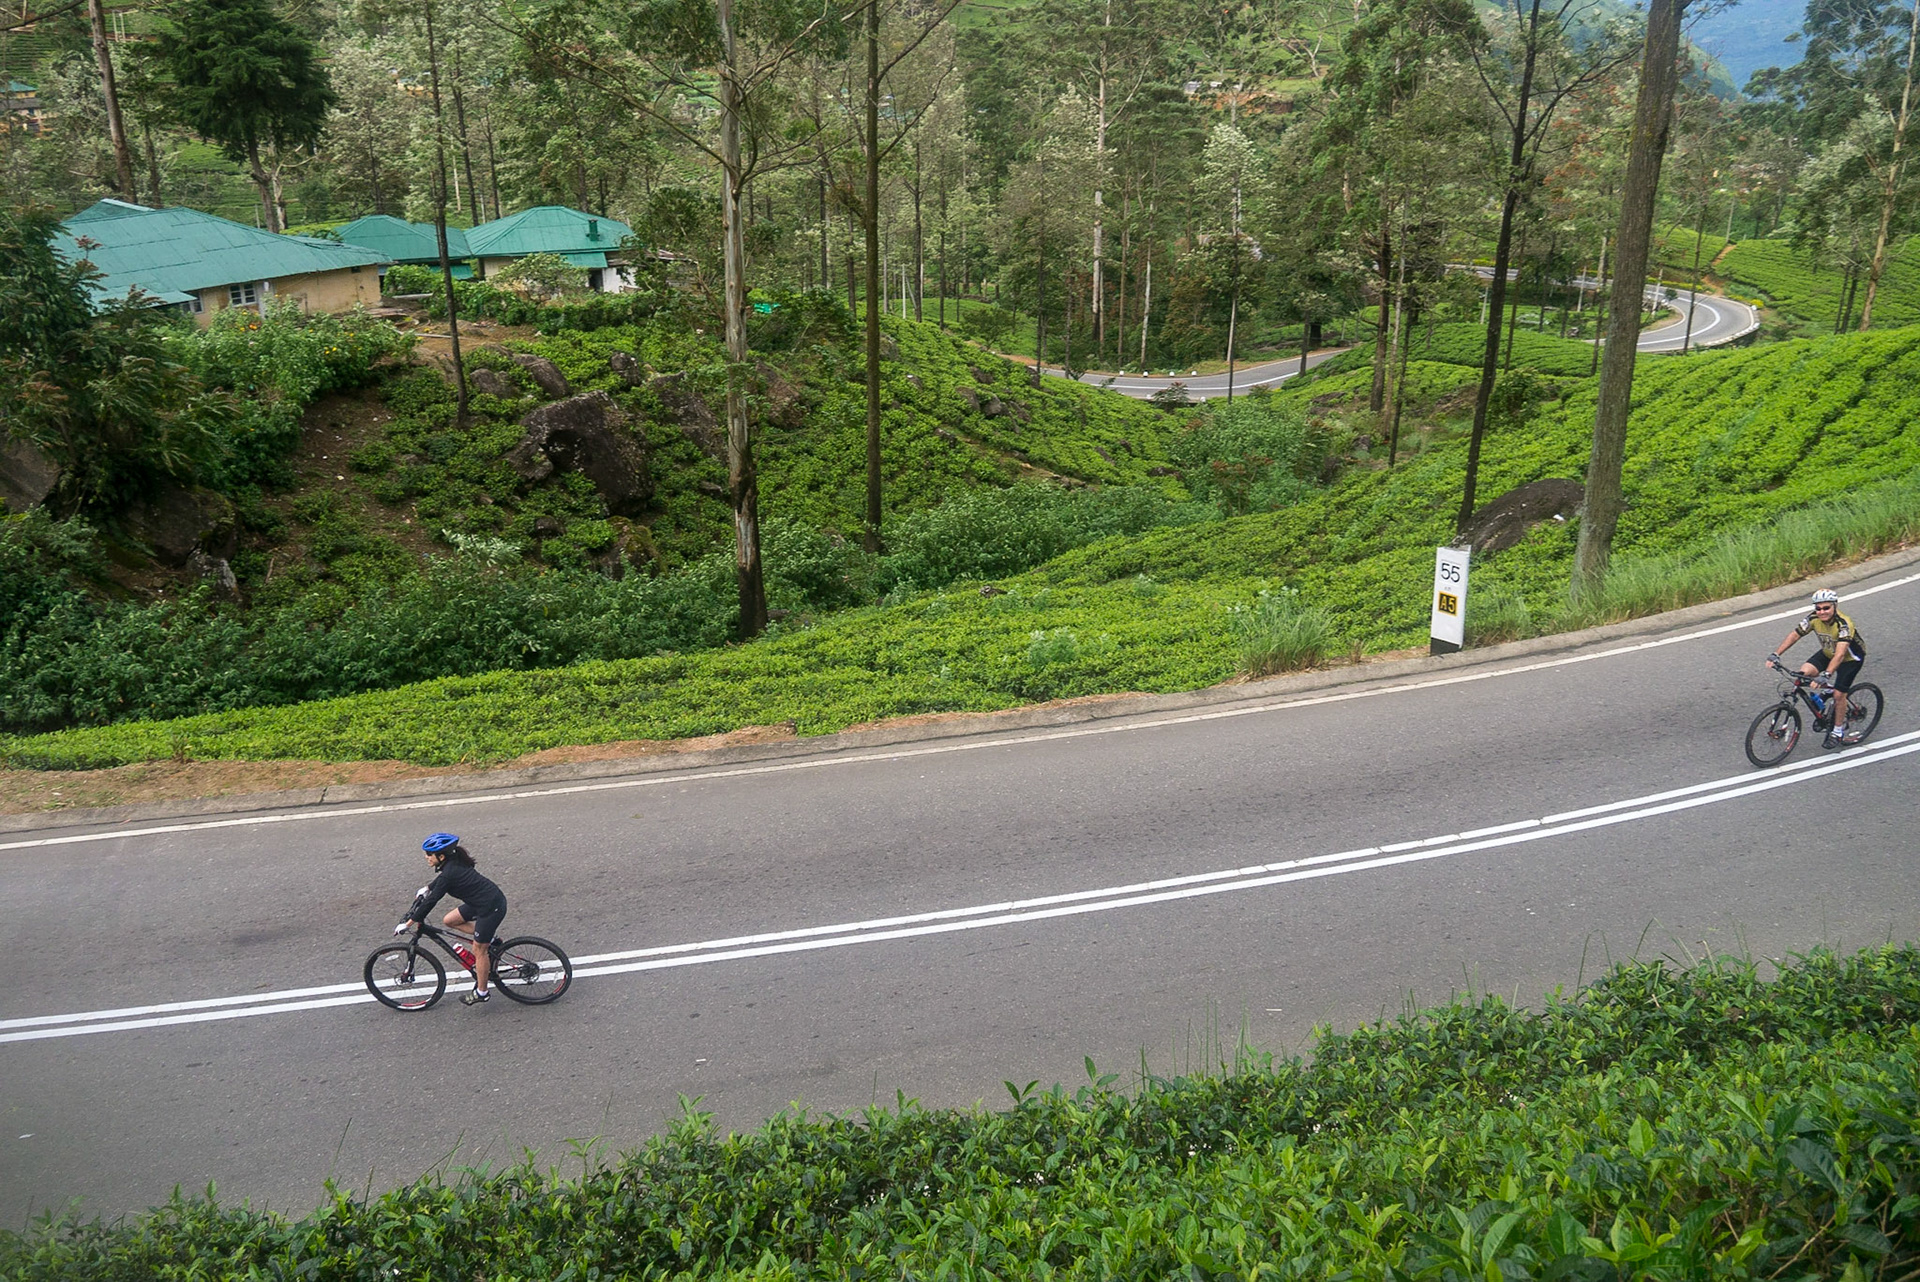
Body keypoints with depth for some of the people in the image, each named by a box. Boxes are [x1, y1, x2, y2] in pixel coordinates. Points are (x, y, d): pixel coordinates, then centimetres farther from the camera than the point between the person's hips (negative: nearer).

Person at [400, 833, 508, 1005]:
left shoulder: (449, 873, -21)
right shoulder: (453, 863, 5)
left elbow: (431, 901, -18)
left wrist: (410, 922, -11)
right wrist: (428, 887, 41)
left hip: (491, 908, -9)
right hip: (483, 900, 9)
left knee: (479, 951, 3)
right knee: (449, 920, 14)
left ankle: (481, 993, 17)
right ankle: (488, 940, 17)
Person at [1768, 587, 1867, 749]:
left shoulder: (1844, 624, -36)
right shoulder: (1814, 619, -20)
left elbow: (1840, 654, -45)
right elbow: (1794, 635, -18)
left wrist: (1826, 675, -56)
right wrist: (1776, 654, -31)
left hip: (1851, 657, -6)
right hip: (1828, 653, 6)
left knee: (1839, 694, -10)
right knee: (1804, 671, -18)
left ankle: (1838, 732, 9)